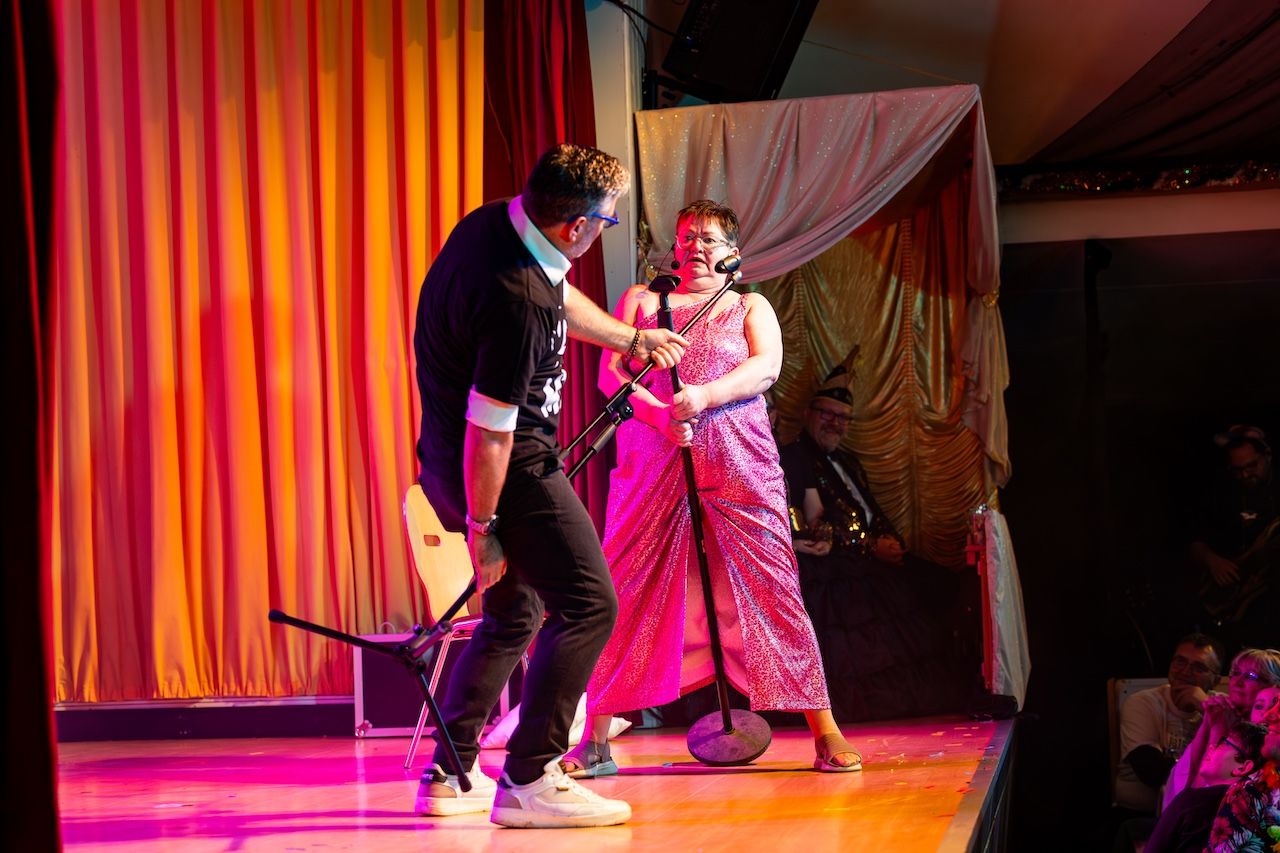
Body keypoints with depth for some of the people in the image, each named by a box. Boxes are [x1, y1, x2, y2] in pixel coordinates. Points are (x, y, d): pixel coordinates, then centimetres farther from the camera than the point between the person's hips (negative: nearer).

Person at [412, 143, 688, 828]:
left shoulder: (495, 223, 2)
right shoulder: (517, 301, -29)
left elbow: (561, 298, 24)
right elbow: (489, 432, -25)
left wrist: (632, 339, 35)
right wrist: (482, 529, -17)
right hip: (510, 466, -10)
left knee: (514, 612, 21)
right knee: (587, 605, -9)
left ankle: (449, 776, 25)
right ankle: (527, 783, -9)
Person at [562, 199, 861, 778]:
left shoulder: (750, 307, 19)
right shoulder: (640, 300, 19)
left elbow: (766, 367, 0)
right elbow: (609, 372, 7)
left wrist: (704, 395, -17)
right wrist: (658, 414, -11)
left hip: (738, 468, -1)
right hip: (651, 469, 1)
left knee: (772, 591, -6)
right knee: (622, 595, -3)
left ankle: (827, 737, -4)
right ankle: (595, 744, 4)